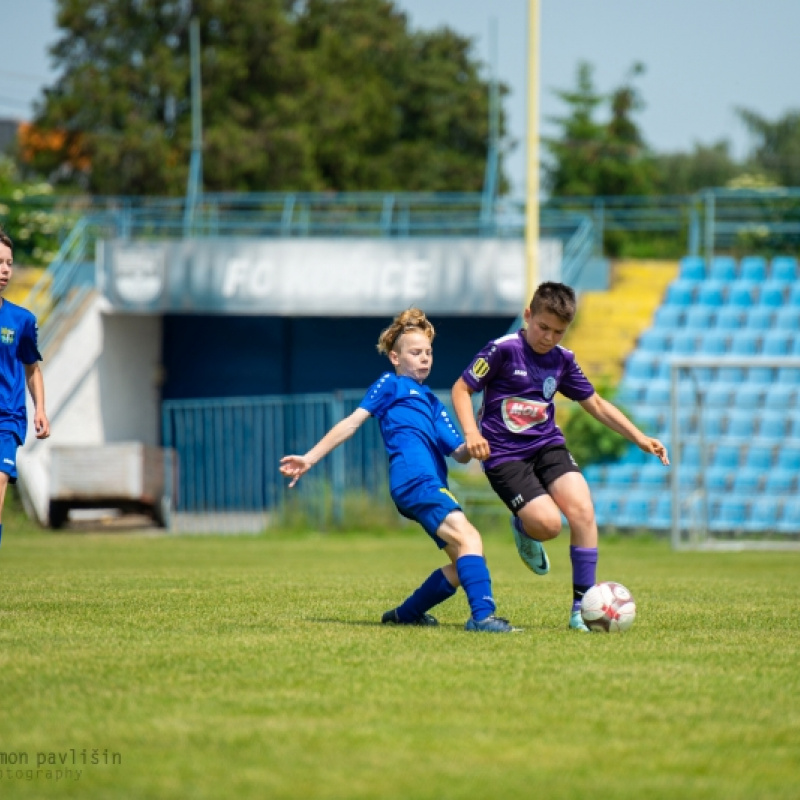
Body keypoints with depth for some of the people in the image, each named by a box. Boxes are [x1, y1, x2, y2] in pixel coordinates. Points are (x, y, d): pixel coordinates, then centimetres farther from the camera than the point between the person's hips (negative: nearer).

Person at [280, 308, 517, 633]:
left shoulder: (432, 402, 32)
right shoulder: (391, 385, 15)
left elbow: (459, 454, 24)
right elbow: (353, 422, 9)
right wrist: (310, 458, 1)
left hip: (433, 486, 8)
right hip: (414, 479, -8)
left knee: (463, 564, 6)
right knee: (468, 537, -25)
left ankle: (405, 615, 21)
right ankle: (482, 615, -40)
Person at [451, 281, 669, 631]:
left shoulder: (562, 360, 5)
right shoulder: (503, 350, -11)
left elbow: (595, 403, 16)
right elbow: (461, 388, -5)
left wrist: (639, 438, 10)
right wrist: (472, 433, -20)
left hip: (547, 445, 5)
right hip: (504, 455, -5)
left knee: (582, 511, -18)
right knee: (549, 523, -22)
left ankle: (582, 606, -9)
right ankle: (523, 528, 18)